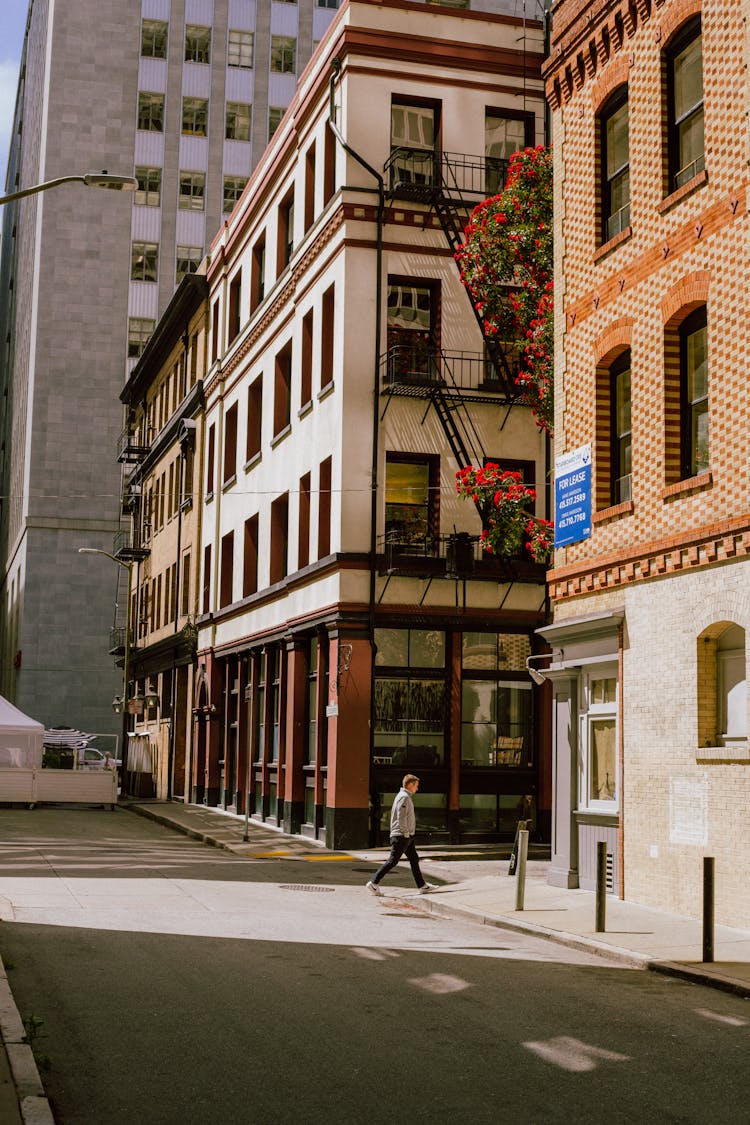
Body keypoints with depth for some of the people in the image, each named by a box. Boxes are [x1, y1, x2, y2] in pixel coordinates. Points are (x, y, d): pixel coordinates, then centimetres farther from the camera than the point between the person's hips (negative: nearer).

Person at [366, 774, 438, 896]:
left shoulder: (406, 796, 17)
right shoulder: (404, 797, -14)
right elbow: (401, 817, -21)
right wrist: (406, 833, -16)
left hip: (407, 837, 11)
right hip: (402, 836, -11)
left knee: (414, 860, 12)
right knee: (392, 861, -9)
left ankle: (422, 886, 17)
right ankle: (373, 883, -7)